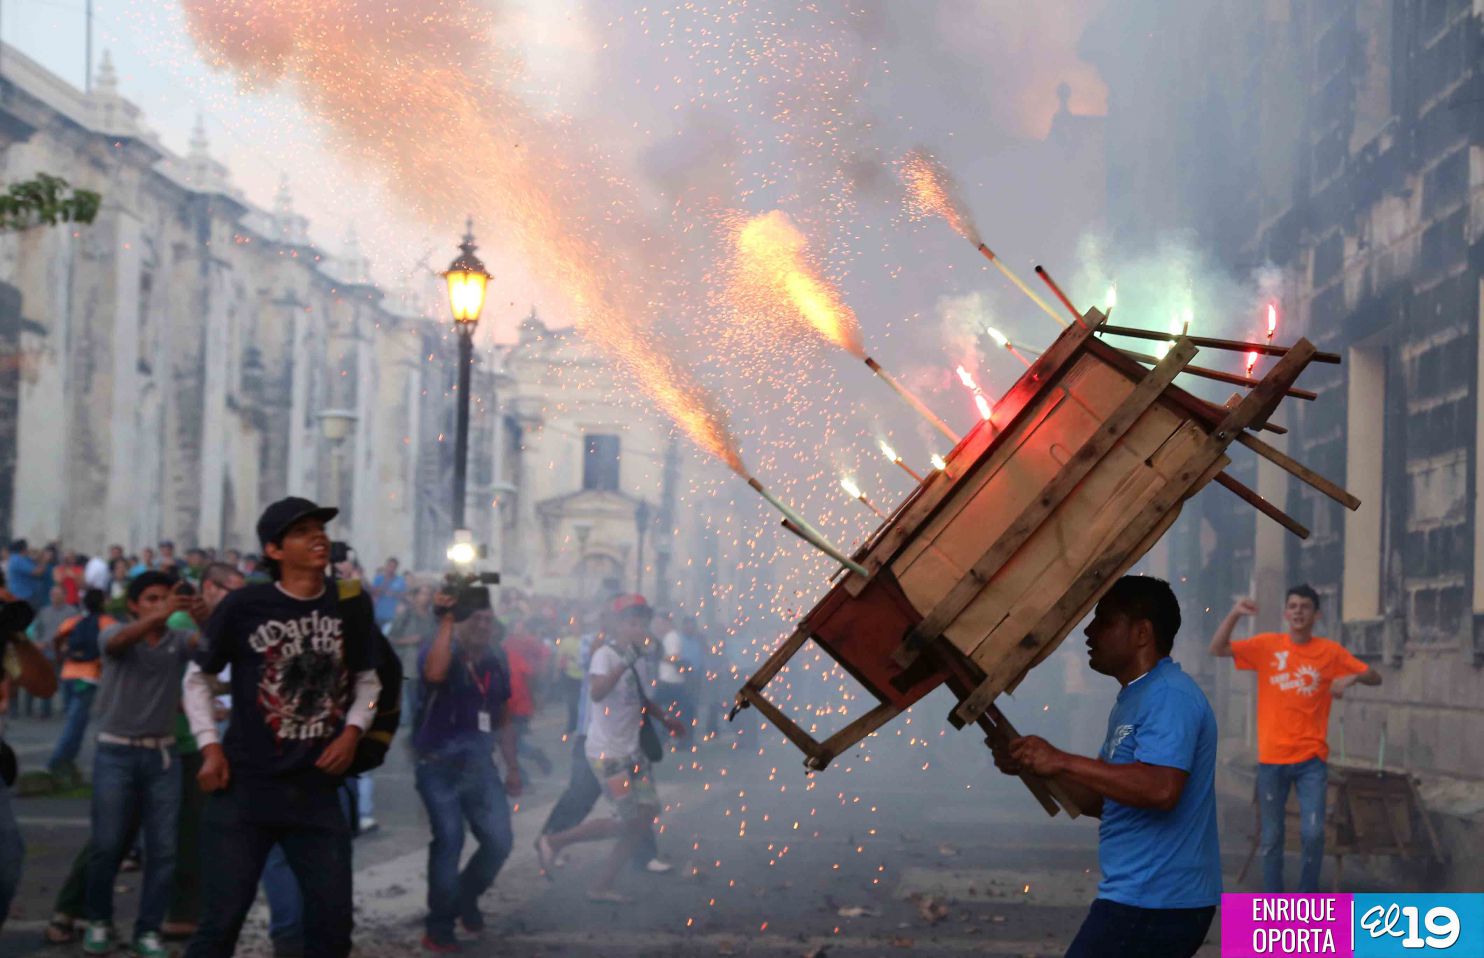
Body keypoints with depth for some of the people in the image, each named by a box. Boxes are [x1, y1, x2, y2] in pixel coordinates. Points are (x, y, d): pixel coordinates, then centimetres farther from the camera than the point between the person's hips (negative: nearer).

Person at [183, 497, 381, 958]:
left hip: (318, 791, 4)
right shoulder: (244, 605, -6)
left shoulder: (352, 606, 4)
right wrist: (209, 745, -4)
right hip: (244, 787, -4)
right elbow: (198, 677, 6)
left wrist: (352, 731, 0)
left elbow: (366, 679, 18)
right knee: (222, 920, -3)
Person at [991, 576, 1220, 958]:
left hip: (1153, 904, -10)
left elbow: (1160, 788, -29)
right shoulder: (1134, 700, 18)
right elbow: (1102, 798, 21)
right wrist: (1038, 763, 5)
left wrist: (1062, 762, -24)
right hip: (1147, 897, 10)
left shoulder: (1169, 696, -15)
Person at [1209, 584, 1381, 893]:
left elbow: (1375, 677, 4)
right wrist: (1234, 614, -20)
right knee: (1271, 836, 6)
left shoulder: (1330, 652, 0)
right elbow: (1218, 649, -5)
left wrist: (1352, 677, -18)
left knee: (1313, 833, -9)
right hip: (1272, 758, 1)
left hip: (1311, 759, -1)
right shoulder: (1267, 645, 0)